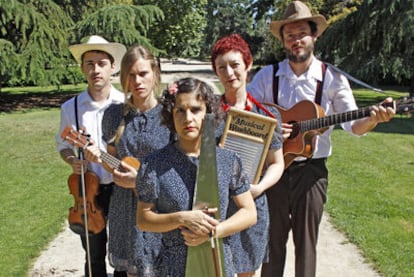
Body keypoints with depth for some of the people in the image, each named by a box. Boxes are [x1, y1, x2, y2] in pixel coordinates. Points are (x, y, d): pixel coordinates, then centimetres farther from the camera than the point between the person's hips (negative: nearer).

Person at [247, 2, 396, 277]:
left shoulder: (332, 78, -1)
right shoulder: (267, 76, 2)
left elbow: (354, 125, -5)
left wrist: (373, 119, -26)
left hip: (311, 170, -1)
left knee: (306, 241, 8)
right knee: (272, 240, 12)